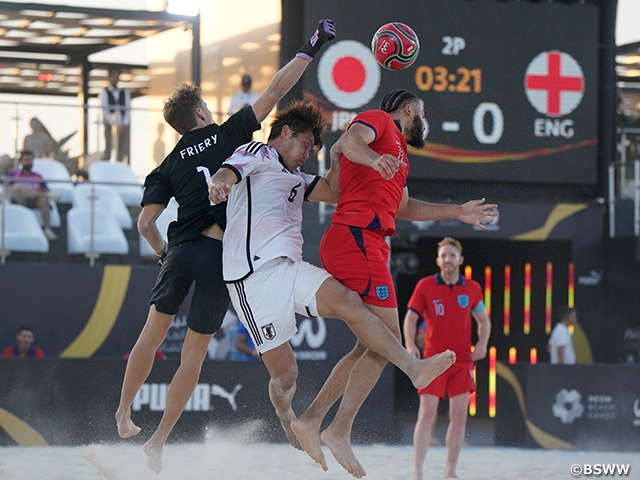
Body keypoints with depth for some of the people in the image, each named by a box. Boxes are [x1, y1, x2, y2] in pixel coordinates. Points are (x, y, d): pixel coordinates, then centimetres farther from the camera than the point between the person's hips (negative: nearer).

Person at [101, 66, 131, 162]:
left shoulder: (125, 93, 15)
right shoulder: (105, 93, 5)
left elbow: (128, 110, 8)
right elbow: (105, 111, -4)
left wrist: (124, 124, -9)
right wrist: (115, 125, -16)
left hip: (123, 126, 3)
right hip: (110, 125, -3)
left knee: (122, 154, -3)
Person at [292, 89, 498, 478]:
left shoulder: (399, 152, 32)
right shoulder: (380, 120, 5)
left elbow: (401, 207, 42)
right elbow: (349, 140, -17)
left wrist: (457, 212, 43)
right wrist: (374, 159, -38)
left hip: (367, 246, 10)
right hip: (357, 238, -10)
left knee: (373, 346, 12)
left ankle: (310, 419, 9)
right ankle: (341, 431, -18)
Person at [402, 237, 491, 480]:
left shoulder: (472, 288, 6)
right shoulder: (425, 286, 0)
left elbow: (483, 320, 17)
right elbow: (411, 318, 2)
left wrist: (482, 343, -1)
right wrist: (410, 345, -14)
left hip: (462, 360, 3)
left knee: (459, 416, 1)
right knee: (427, 413, -10)